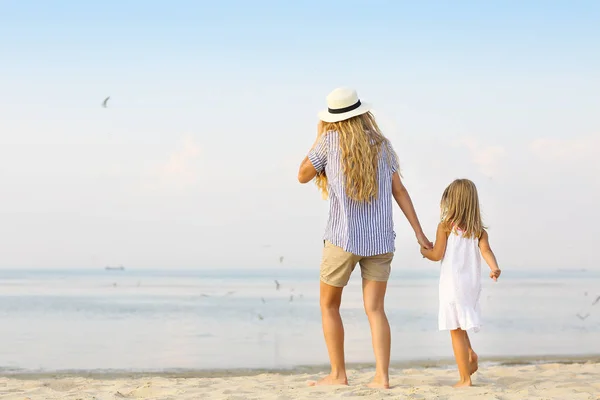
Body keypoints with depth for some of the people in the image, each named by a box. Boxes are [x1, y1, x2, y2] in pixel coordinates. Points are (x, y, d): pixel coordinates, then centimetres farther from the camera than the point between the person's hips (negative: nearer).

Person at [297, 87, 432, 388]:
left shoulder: (330, 139, -3)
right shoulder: (380, 143, 8)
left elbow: (303, 176, 8)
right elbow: (399, 190, 6)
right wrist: (419, 233, 6)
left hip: (343, 237, -4)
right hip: (380, 239, 4)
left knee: (329, 305, 11)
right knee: (374, 309, 3)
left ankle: (338, 374, 9)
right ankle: (382, 376, -8)